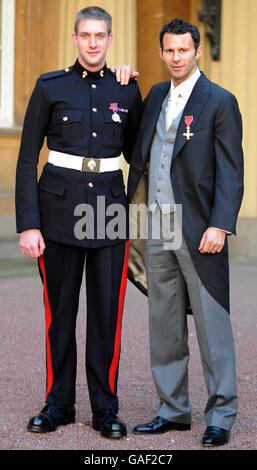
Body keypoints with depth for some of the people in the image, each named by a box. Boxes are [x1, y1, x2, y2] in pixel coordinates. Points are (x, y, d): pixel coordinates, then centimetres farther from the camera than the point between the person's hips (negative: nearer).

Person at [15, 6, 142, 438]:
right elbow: (27, 159, -2)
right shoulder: (50, 87, 0)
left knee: (107, 312, 2)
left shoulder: (127, 90, 7)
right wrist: (28, 224, -8)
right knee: (60, 309, 6)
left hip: (110, 208, 2)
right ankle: (58, 403, 19)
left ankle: (105, 408, 13)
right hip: (59, 208, -1)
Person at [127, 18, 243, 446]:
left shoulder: (220, 102, -5)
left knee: (211, 323, -2)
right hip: (157, 230, 6)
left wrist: (220, 226, -17)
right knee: (164, 326, 11)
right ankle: (173, 410, 22)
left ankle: (220, 416, 8)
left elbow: (230, 171, -10)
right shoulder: (155, 96, 14)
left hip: (198, 232, -6)